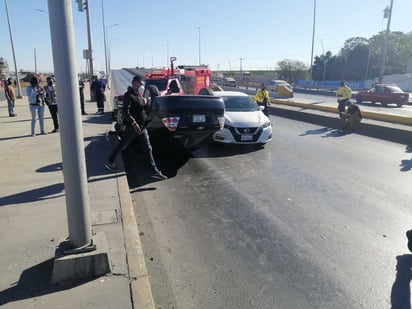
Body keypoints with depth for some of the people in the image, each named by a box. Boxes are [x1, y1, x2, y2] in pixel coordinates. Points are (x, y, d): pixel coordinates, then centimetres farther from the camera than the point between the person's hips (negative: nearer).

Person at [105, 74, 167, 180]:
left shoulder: (139, 94, 15)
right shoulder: (128, 95, -13)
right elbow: (126, 112, -23)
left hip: (142, 127, 9)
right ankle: (110, 162, 20)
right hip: (132, 127, -9)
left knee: (147, 149, 7)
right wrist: (134, 123, -32)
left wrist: (147, 104, 4)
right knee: (121, 145, 3)